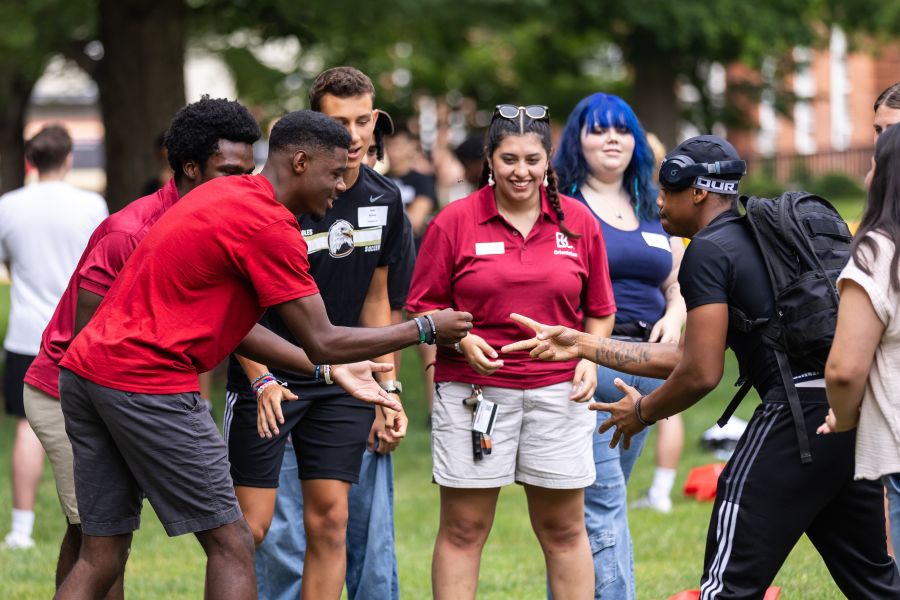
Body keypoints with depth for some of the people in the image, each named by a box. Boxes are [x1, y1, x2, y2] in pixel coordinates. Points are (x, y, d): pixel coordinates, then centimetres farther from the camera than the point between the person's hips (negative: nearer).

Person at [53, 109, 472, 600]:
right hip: (148, 382, -9)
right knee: (231, 546, 0)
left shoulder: (222, 195, 19)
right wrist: (425, 330, 4)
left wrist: (331, 370, 25)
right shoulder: (271, 225, -11)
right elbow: (322, 342, -8)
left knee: (100, 558, 10)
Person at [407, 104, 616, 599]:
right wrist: (461, 339, -15)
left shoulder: (577, 221, 6)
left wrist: (590, 358, -3)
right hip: (473, 388, -2)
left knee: (564, 529, 7)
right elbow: (423, 306, 2)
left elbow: (599, 309, 13)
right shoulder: (454, 222, -2)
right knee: (462, 530, 1)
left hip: (557, 390, 2)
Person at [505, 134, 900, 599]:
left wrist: (643, 412, 9)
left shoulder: (708, 251, -5)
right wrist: (582, 345, 26)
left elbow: (702, 374, -10)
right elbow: (687, 356, 25)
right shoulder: (761, 237, 23)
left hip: (799, 410, -9)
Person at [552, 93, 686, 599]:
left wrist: (675, 317, 1)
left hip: (646, 364, 6)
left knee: (582, 507, 11)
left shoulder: (656, 211, 18)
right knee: (603, 502, -13)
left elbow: (678, 285, 23)